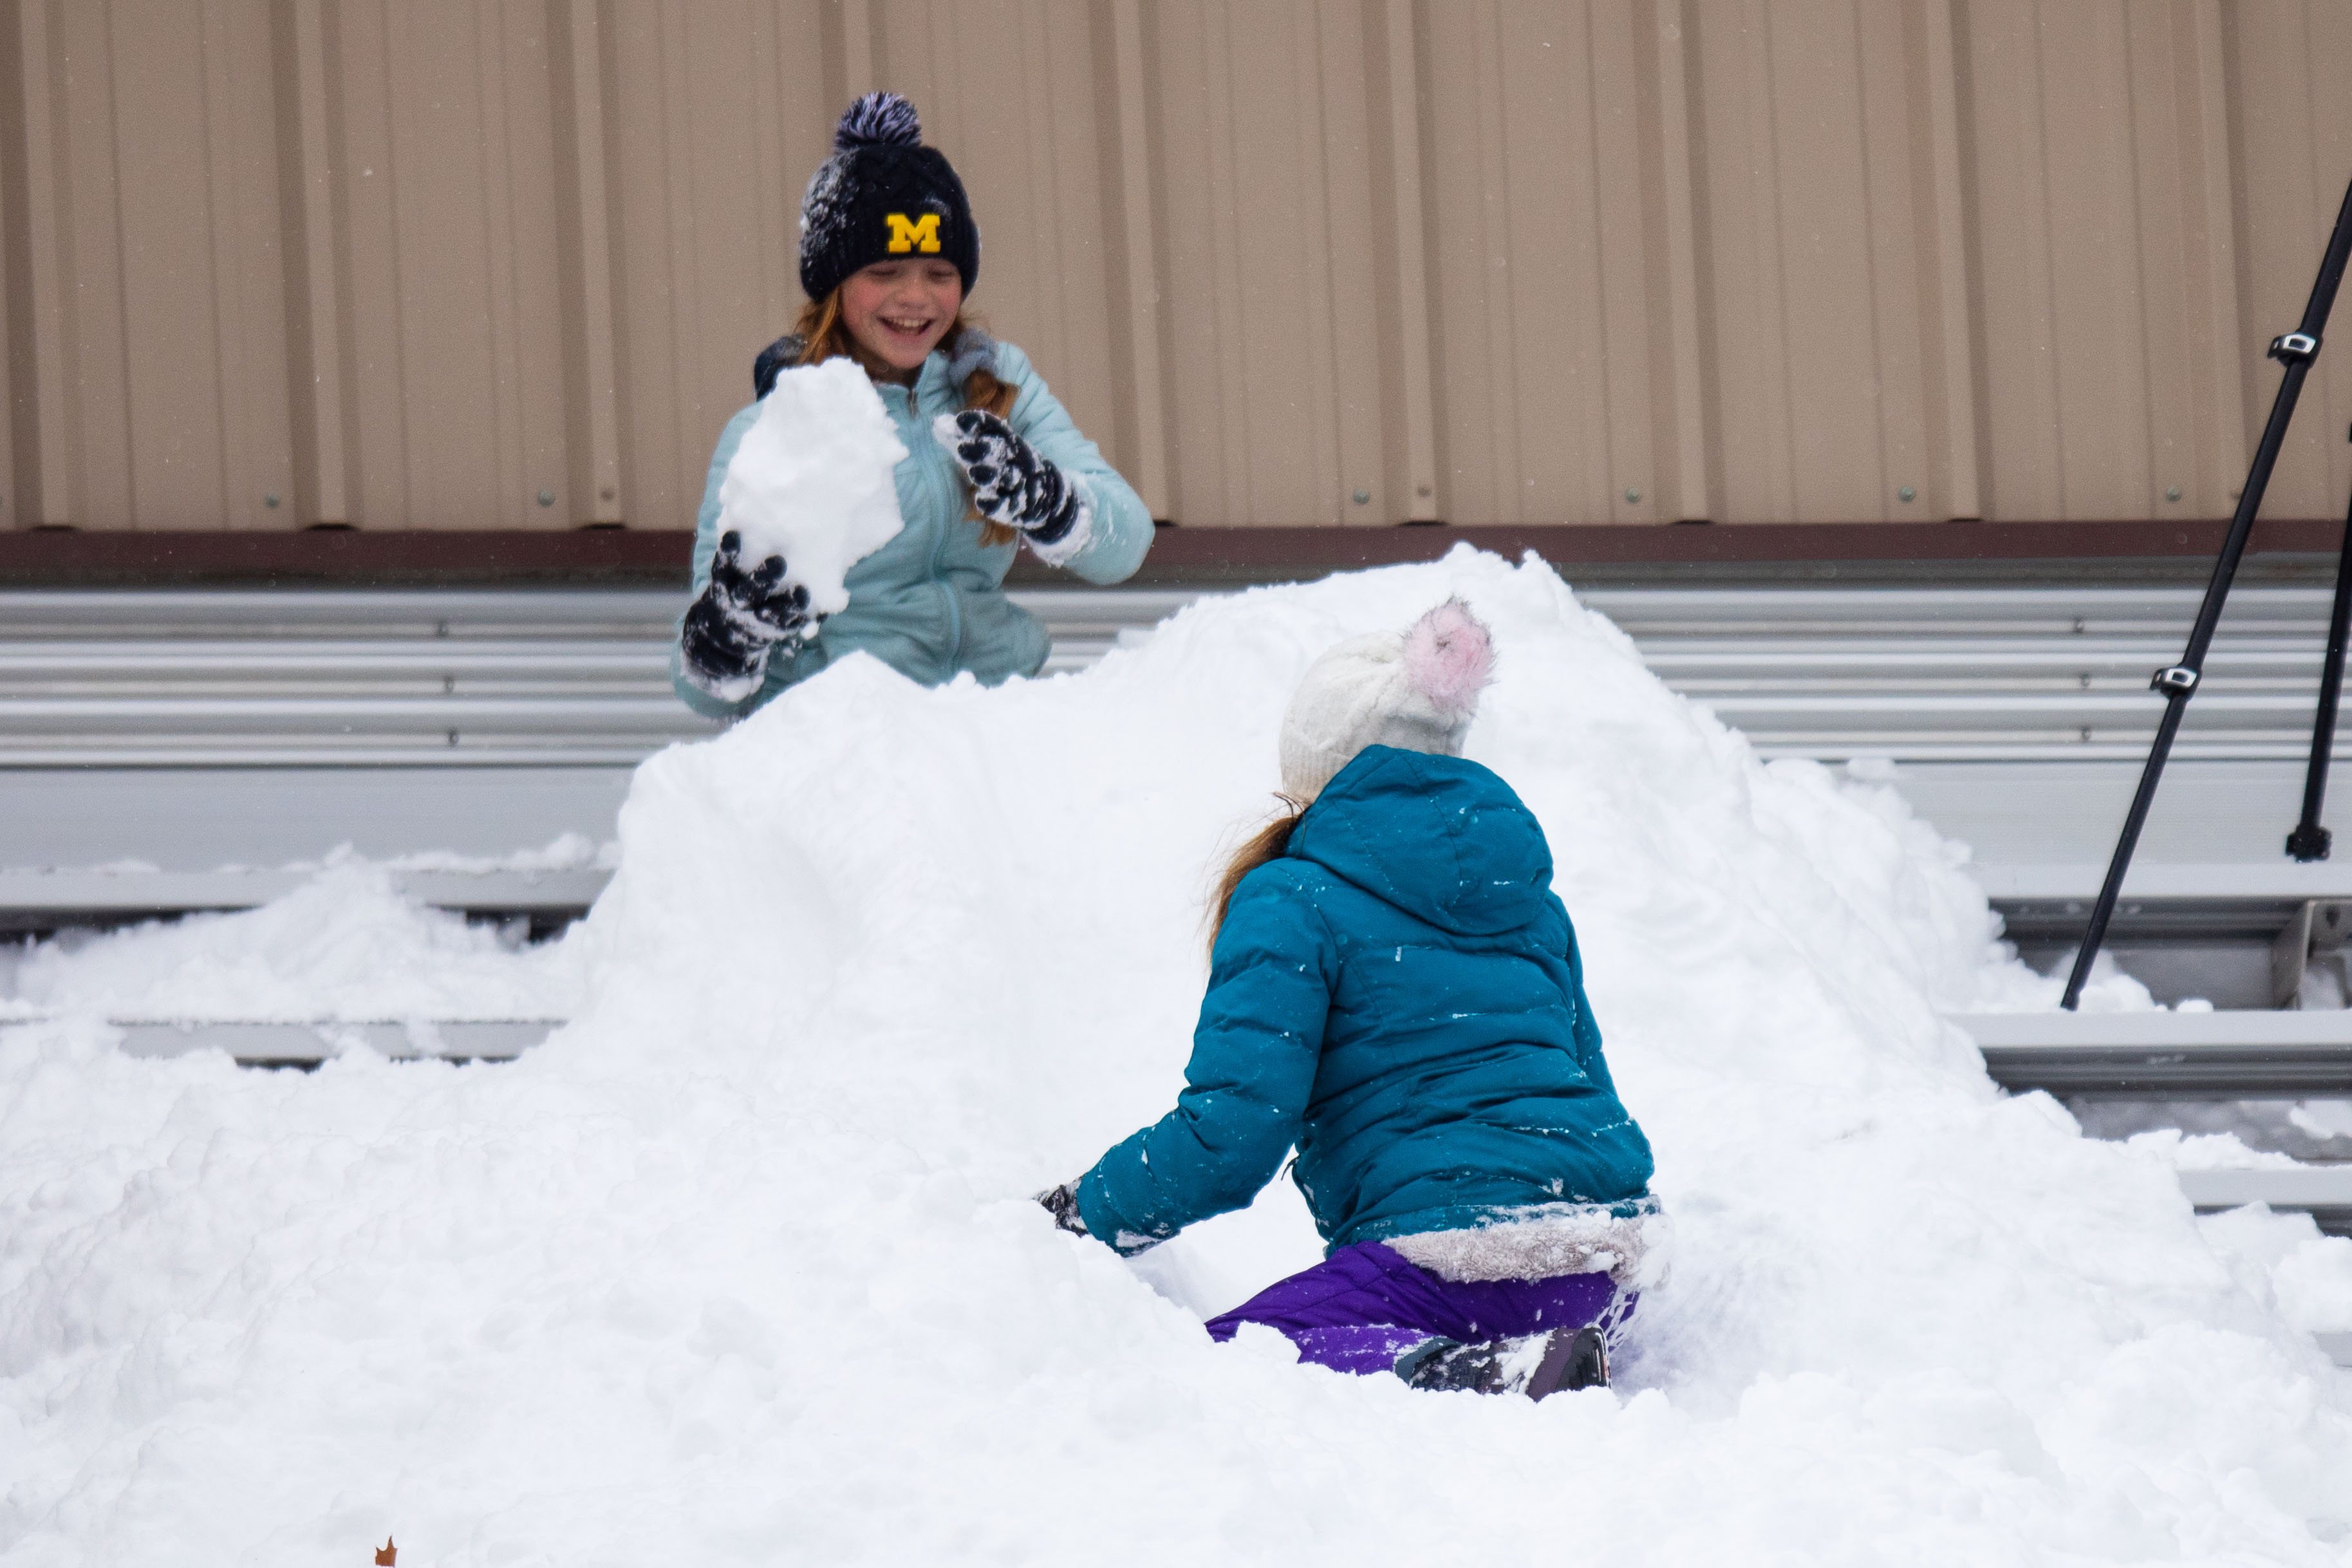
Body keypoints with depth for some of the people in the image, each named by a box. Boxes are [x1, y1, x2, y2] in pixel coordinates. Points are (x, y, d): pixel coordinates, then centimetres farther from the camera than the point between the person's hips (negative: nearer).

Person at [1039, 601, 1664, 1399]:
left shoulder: (1293, 901, -2)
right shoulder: (1529, 891, 20)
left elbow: (1231, 1134, -10)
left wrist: (1087, 1212, 5)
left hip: (1465, 1256, -8)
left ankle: (1469, 1373, -27)